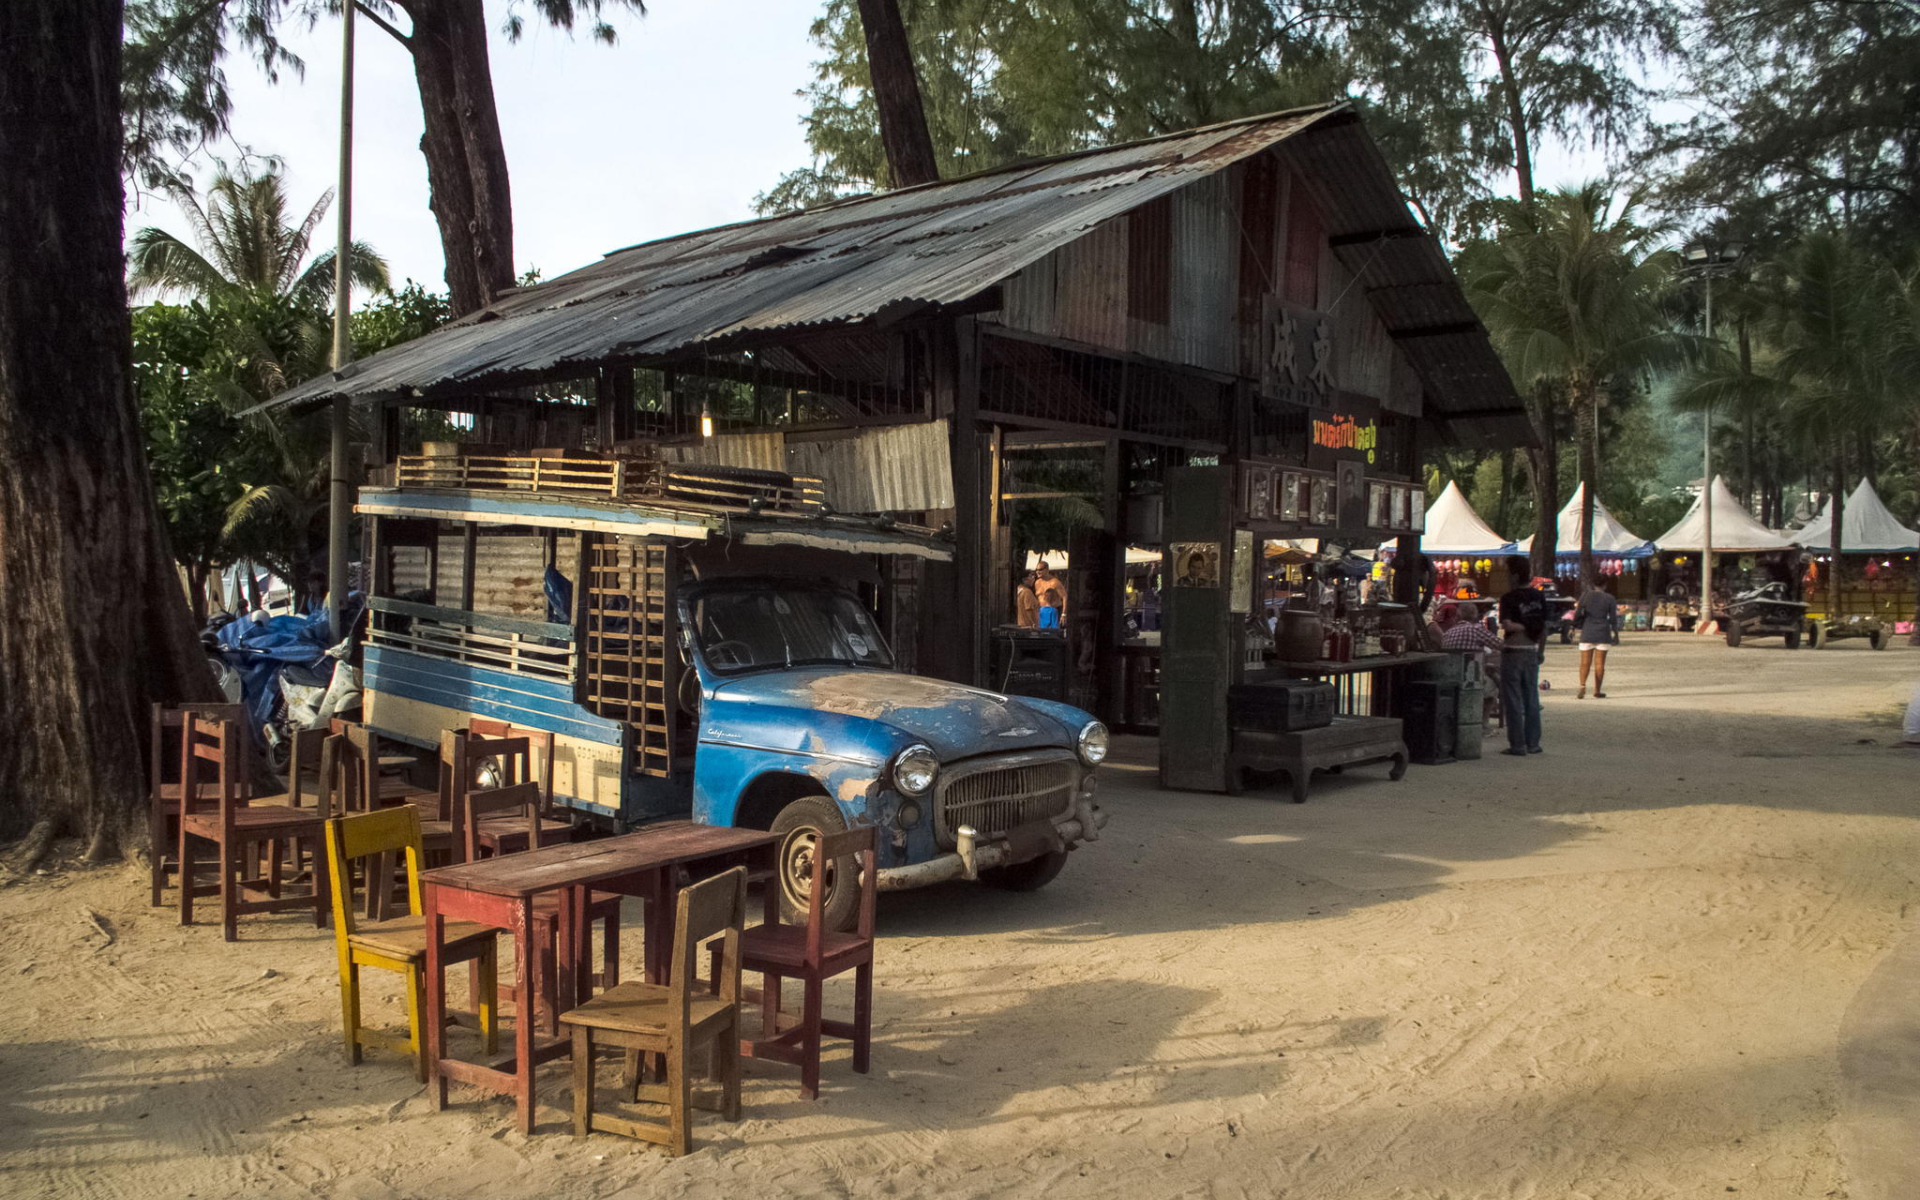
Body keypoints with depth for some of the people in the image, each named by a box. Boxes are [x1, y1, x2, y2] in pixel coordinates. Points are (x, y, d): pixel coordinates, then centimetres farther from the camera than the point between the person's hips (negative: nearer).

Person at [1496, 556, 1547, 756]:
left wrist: (1521, 627, -8)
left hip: (1513, 652, -6)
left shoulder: (1509, 598, -14)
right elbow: (1544, 627, 9)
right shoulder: (1538, 596, 4)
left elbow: (1506, 625, -25)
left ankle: (1517, 745, 1)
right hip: (1532, 652, 6)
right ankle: (1533, 743, 16)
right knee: (1532, 698, 12)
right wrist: (1541, 651, 17)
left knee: (1513, 700, 0)